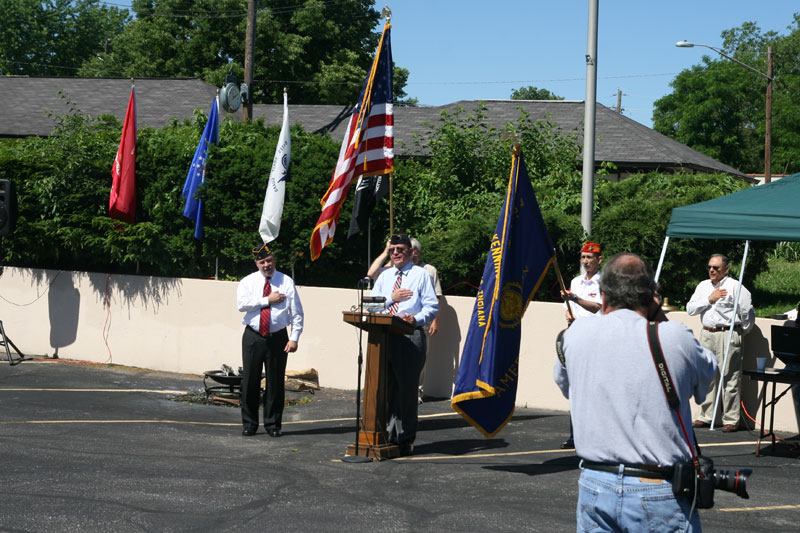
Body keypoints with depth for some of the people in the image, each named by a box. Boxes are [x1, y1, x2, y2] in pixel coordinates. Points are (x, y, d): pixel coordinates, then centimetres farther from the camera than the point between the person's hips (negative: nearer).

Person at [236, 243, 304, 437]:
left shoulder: (286, 282, 4)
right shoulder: (248, 282, 6)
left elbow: (297, 312, 2)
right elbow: (241, 304, -12)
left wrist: (294, 338, -6)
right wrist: (267, 300, -13)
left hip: (278, 338, 0)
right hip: (253, 337, 0)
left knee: (275, 382, 3)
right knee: (250, 381, 3)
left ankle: (273, 424, 14)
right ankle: (249, 424, 14)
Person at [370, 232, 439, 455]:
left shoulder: (421, 274, 7)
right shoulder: (384, 276, 21)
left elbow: (432, 306, 0)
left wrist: (416, 319, -18)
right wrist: (391, 299, -3)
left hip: (411, 335, -4)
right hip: (385, 335, 4)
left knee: (407, 388, -3)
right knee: (386, 387, 4)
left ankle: (405, 440, 4)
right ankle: (388, 435, 12)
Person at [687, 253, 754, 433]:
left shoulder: (735, 286, -3)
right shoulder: (703, 286, 15)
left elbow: (748, 312, -1)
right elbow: (690, 308, 5)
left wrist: (742, 331, 9)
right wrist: (709, 299, -5)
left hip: (728, 335, -6)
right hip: (706, 335, 6)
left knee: (729, 378, -5)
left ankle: (731, 420, 0)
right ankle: (706, 416, 18)